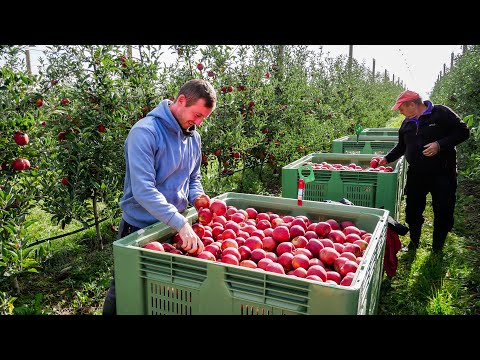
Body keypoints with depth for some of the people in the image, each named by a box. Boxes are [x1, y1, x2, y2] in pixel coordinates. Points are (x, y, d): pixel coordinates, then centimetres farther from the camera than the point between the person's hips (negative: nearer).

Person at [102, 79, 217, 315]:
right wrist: (181, 224, -34)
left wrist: (197, 198, -8)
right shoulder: (145, 132, -21)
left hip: (174, 226, 6)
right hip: (139, 228, -6)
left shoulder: (194, 137, 3)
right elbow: (143, 190, -29)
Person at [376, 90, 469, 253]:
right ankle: (413, 243, 31)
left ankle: (438, 248, 25)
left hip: (442, 174, -5)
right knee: (413, 210, 11)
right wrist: (387, 159, 12)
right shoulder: (407, 124, 10)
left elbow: (463, 132, -10)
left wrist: (440, 145, -21)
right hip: (416, 174, 5)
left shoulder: (441, 113, -9)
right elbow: (401, 147, 22)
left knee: (443, 212, 6)